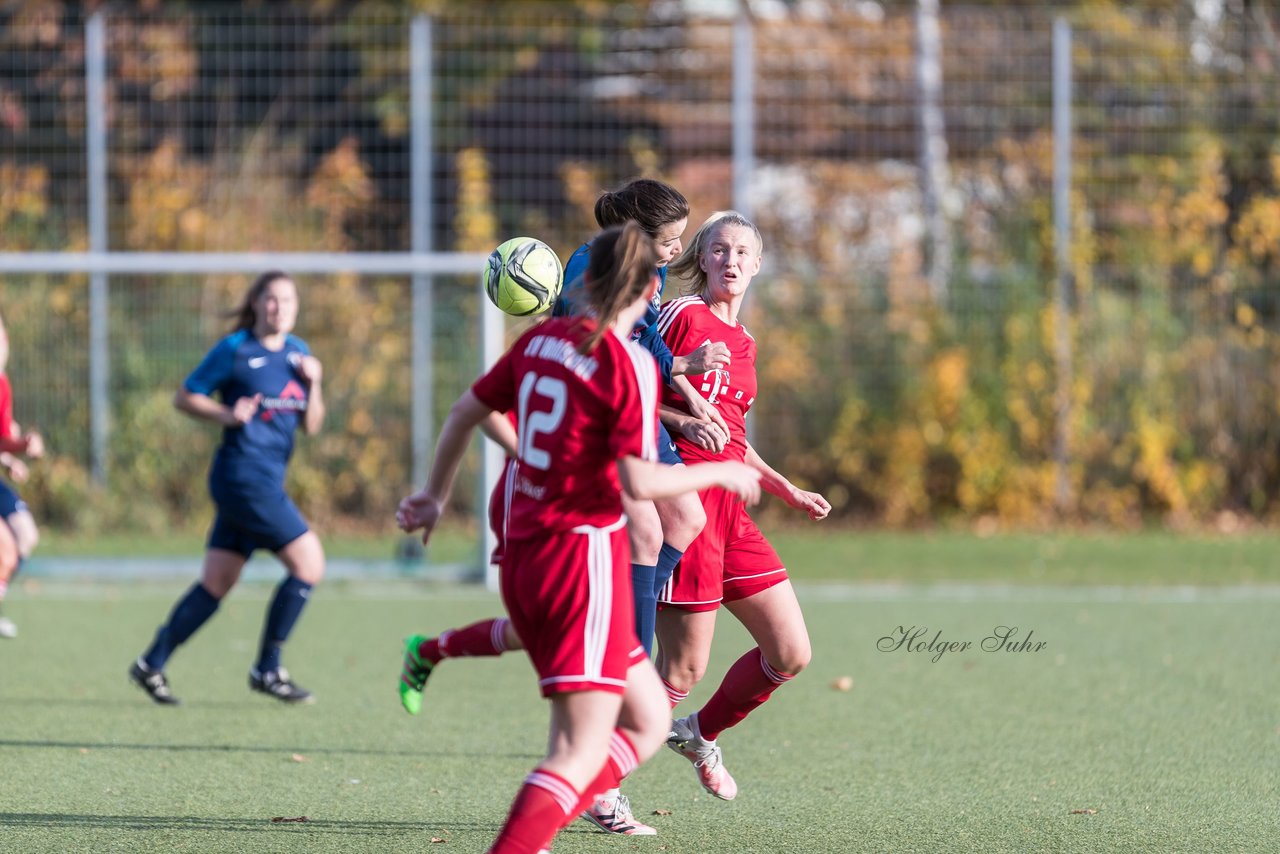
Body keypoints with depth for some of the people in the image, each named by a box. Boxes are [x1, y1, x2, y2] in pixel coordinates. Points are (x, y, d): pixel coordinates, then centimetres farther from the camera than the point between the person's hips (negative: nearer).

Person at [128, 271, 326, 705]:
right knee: (309, 562, -11)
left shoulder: (298, 352, 13)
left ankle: (151, 664, 14)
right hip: (243, 471, -7)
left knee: (216, 584, 8)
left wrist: (313, 383, -2)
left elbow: (310, 425, 14)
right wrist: (227, 415, -15)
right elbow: (185, 397, -1)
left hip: (267, 481, 7)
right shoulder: (235, 350, -6)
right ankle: (267, 669, -3)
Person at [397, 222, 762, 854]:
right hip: (585, 552, -8)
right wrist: (719, 473, -2)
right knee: (583, 751, -10)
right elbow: (638, 481, -18)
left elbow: (466, 412, 18)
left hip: (522, 558, 8)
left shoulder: (540, 339, 8)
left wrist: (436, 495, 33)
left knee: (647, 721, 16)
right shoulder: (629, 363, -12)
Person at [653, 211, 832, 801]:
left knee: (791, 653, 5)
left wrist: (789, 492, 21)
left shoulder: (743, 343, 18)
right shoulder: (684, 316, -5)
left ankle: (700, 734, 28)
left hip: (730, 509, 8)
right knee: (684, 668, -7)